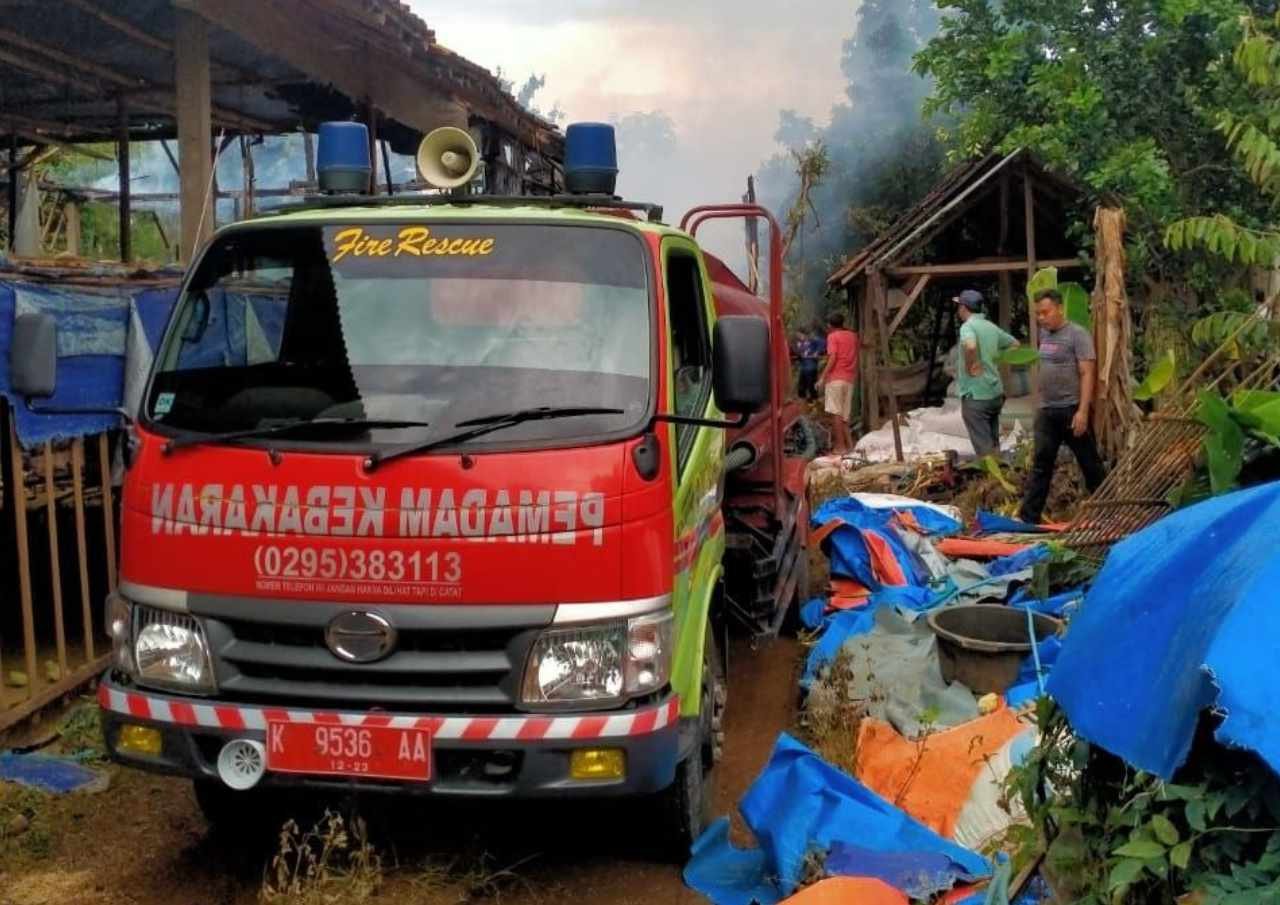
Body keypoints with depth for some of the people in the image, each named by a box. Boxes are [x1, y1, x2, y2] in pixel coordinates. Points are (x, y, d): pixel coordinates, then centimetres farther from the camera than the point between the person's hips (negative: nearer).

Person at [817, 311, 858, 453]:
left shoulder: (833, 336, -3)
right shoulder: (852, 336, 16)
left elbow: (832, 358, -14)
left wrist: (822, 377, -15)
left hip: (835, 378, -7)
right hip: (849, 379, 7)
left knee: (835, 413, -7)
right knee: (844, 415, 13)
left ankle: (840, 446, -12)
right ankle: (849, 444, 9)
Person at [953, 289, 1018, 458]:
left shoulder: (968, 326, -14)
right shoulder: (991, 327, 11)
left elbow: (970, 346, -36)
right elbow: (1014, 344, 24)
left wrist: (970, 367, -20)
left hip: (976, 395, -8)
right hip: (995, 393, 8)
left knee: (983, 447, -3)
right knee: (992, 443, 17)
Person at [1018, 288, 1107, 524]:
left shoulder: (1077, 334, -11)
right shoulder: (1044, 334, 11)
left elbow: (1087, 374, -16)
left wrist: (1083, 411, -23)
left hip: (1071, 410, -6)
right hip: (1046, 410, 6)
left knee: (1089, 463, 6)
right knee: (1041, 465, 4)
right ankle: (1028, 517, 3)